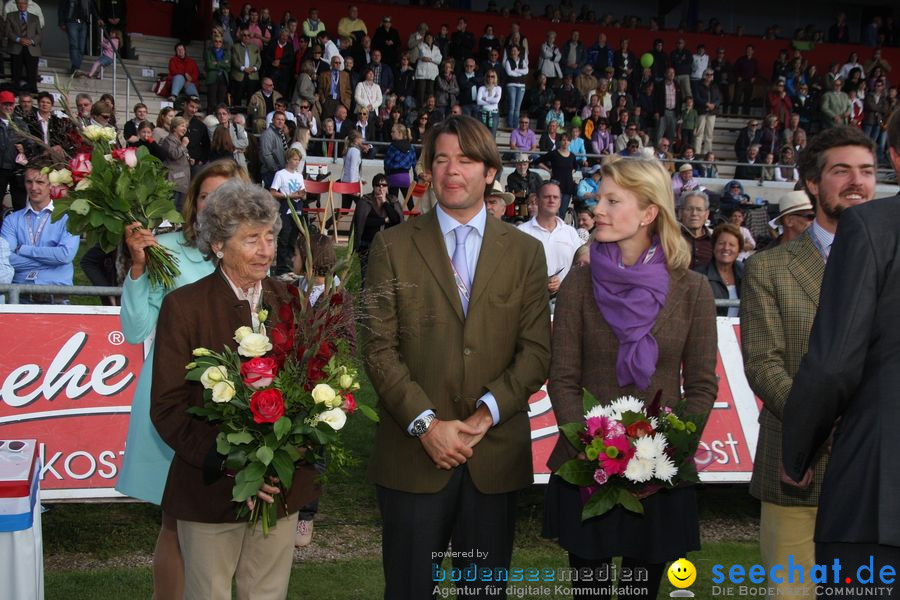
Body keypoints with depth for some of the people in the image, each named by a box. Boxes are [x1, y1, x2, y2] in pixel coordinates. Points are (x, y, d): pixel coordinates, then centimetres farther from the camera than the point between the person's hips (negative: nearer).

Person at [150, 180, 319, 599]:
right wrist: (228, 464, -20)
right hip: (211, 489, -3)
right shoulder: (184, 306, -6)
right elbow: (166, 407, -9)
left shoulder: (288, 301, 5)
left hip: (283, 487, 3)